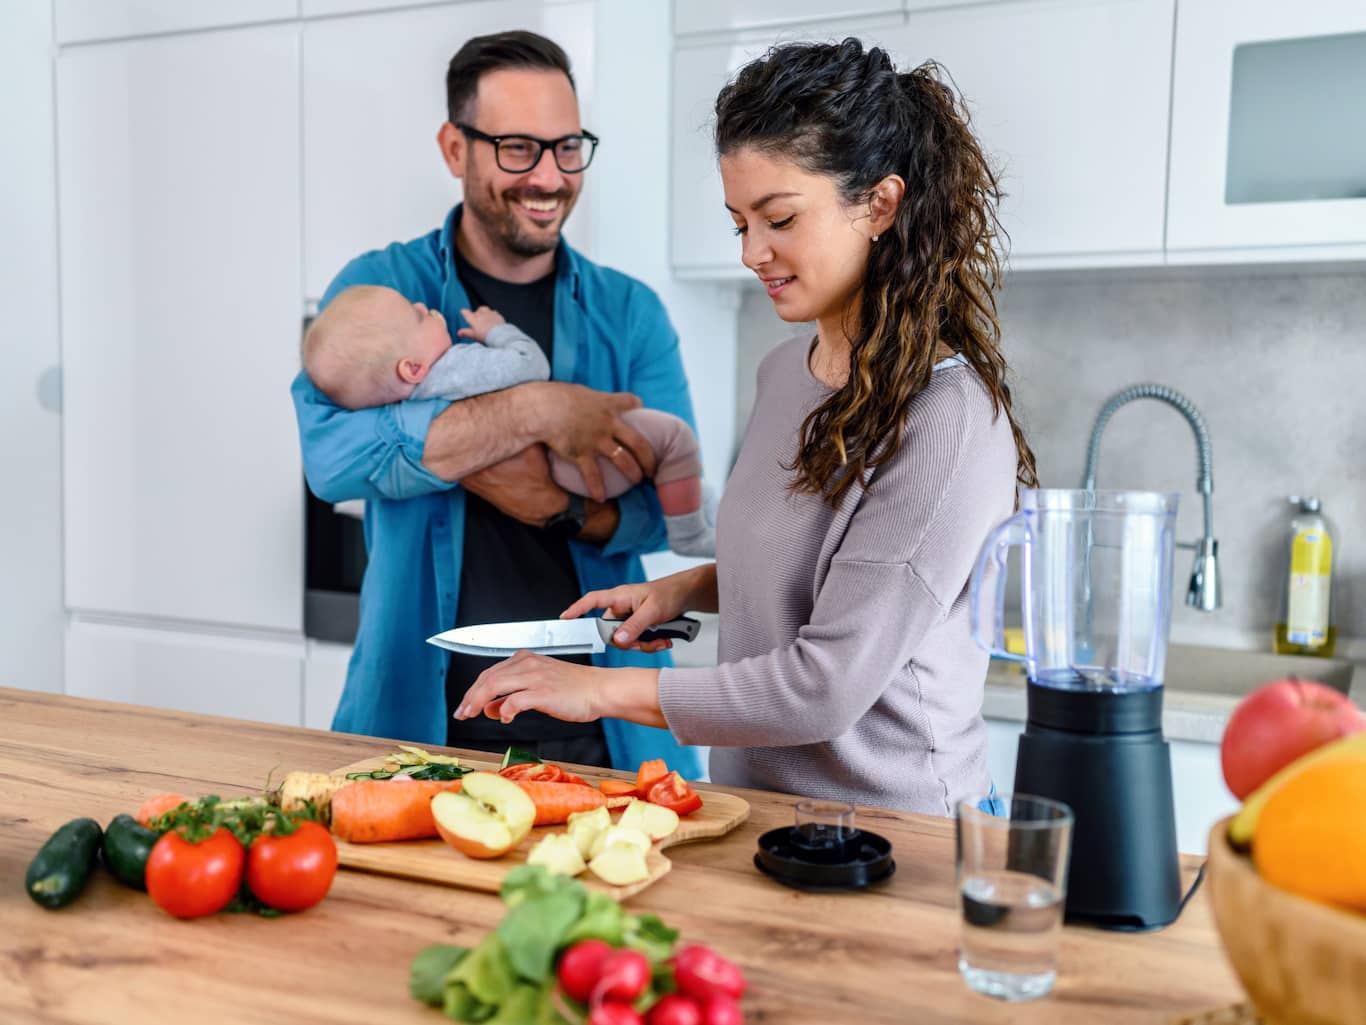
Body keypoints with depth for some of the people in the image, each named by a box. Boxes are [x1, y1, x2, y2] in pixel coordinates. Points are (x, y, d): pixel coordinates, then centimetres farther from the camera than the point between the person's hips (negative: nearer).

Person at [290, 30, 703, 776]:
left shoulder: (631, 314, 5)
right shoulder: (380, 289, 0)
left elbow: (668, 505, -3)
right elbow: (333, 455, -18)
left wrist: (562, 501, -22)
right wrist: (539, 410, -21)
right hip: (420, 714, -1)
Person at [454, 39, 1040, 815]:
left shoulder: (947, 420, -17)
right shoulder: (787, 371, 8)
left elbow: (826, 686, -19)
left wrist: (605, 690, -12)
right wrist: (691, 588, 7)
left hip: (887, 834, -7)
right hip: (754, 803, 7)